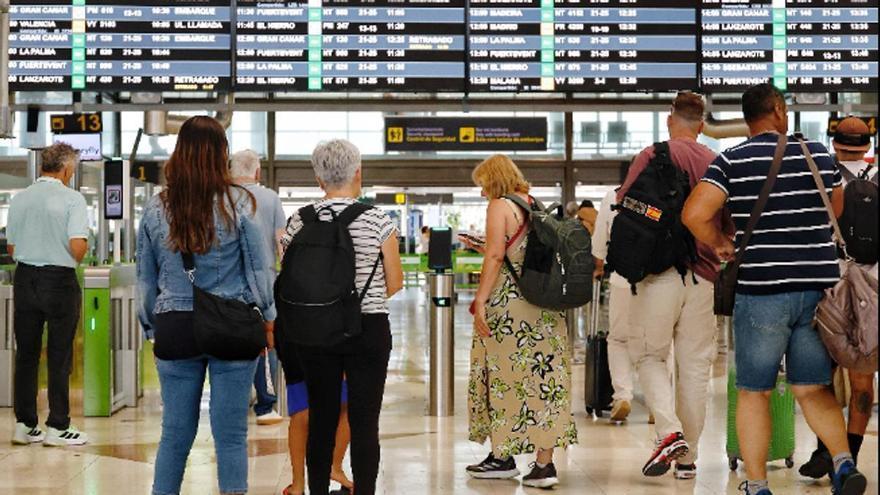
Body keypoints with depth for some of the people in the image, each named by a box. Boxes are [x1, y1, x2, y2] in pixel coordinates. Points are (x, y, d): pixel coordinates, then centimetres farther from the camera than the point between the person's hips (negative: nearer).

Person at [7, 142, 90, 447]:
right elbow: (78, 246, -18)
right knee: (59, 357, 1)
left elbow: (11, 248, 8)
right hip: (59, 280, -5)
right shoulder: (72, 199, -10)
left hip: (24, 278, 5)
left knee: (26, 354, 10)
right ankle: (57, 427, 4)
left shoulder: (19, 199, 5)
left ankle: (24, 425, 12)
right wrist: (75, 259, 4)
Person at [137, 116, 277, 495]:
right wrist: (269, 320, 10)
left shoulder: (156, 209, 3)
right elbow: (258, 268, -2)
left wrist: (152, 327, 20)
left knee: (175, 432, 10)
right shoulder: (238, 203, -6)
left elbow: (145, 278, 9)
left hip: (174, 326, 3)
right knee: (230, 433, 3)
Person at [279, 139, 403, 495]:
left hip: (314, 330, 3)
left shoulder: (299, 222, 0)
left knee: (321, 419, 10)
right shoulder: (377, 220, -7)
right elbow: (394, 284, -1)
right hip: (368, 330, -3)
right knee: (364, 423, 0)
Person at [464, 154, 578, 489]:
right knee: (542, 376, 4)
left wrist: (480, 299, -15)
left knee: (503, 376, 4)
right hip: (545, 306, 7)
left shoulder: (500, 206, -6)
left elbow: (496, 256, -15)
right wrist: (484, 251, 26)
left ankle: (503, 458, 13)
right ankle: (544, 462, 2)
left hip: (509, 303, -7)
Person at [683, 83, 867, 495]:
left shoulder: (732, 161, -4)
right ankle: (843, 462, -8)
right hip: (819, 286, 3)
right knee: (813, 389, 11)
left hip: (761, 290, -2)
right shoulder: (819, 155, 5)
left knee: (754, 393, 8)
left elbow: (694, 214, -15)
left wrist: (720, 245, 3)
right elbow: (835, 210, 20)